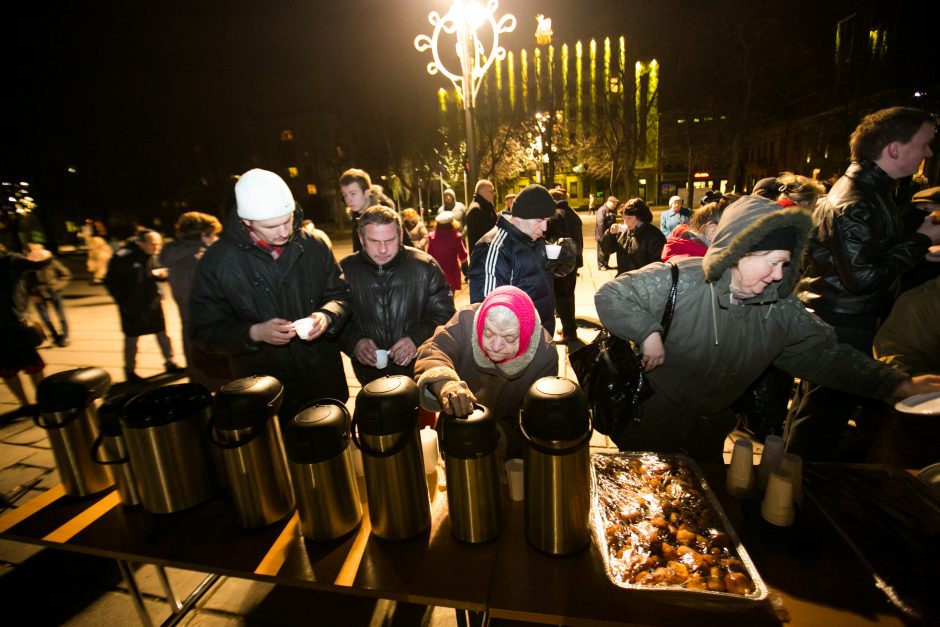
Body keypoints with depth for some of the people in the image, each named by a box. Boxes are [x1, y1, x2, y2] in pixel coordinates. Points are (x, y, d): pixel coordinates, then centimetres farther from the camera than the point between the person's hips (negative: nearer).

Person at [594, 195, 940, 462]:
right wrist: (647, 332, -31)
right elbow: (610, 295, -23)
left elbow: (826, 353, 3)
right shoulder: (680, 281, -25)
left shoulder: (781, 307, -7)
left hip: (709, 431, 5)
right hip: (650, 420, -5)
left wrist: (896, 384, -7)